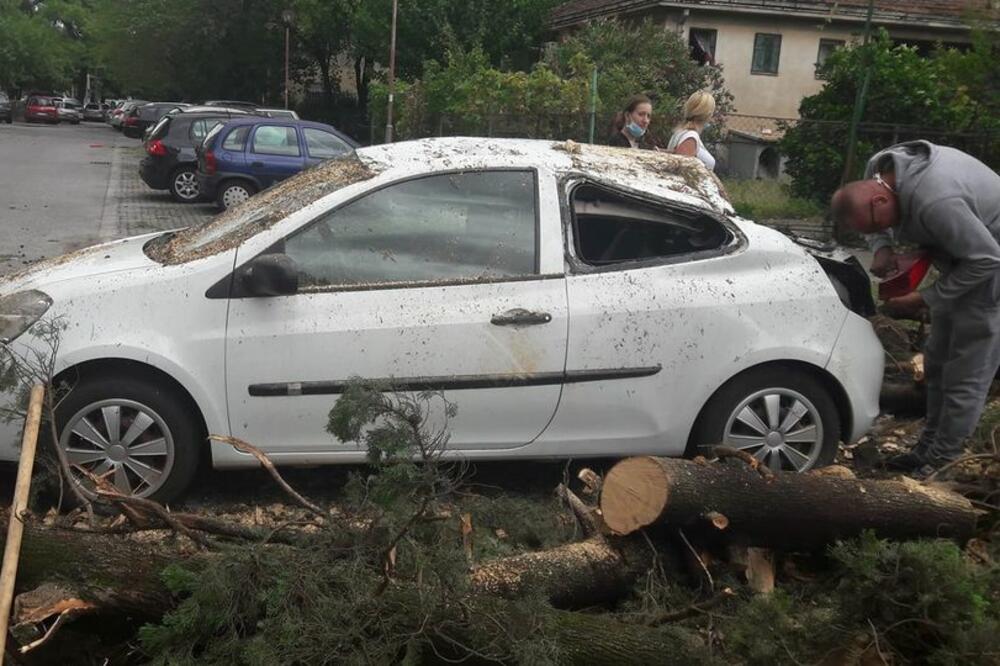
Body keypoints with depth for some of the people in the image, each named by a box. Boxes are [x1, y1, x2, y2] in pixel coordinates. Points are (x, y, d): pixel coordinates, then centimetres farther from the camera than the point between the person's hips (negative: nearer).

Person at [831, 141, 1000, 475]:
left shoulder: (935, 203, -39)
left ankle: (938, 461, 6)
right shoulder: (878, 170, -12)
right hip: (963, 261, 9)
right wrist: (882, 248, -12)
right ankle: (928, 446, 27)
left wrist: (925, 299, -22)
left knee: (965, 376, -4)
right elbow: (879, 223, 9)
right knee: (938, 362, 15)